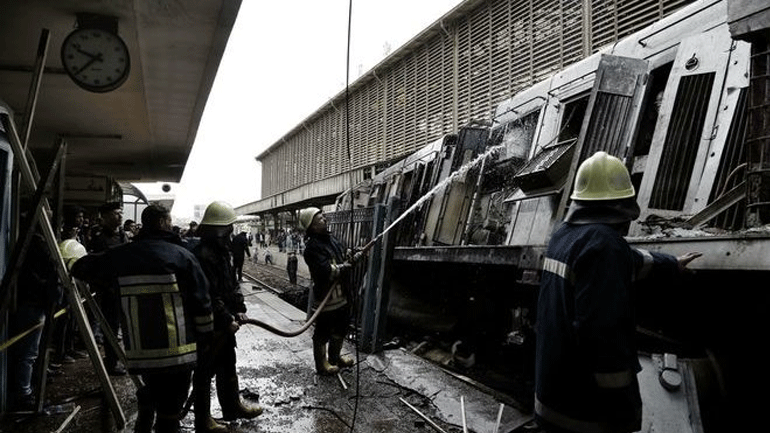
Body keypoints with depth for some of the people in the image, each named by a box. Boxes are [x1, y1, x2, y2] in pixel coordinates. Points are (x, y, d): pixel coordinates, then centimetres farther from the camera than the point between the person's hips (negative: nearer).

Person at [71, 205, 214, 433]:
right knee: (169, 412, 5)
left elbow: (81, 268, 19)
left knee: (149, 396, 31)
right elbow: (201, 303, -6)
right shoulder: (182, 255, -7)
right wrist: (205, 337, 5)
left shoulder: (121, 256, 4)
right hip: (178, 352, -4)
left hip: (139, 352, 5)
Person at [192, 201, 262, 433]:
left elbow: (232, 284, 13)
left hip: (225, 323, 10)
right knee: (206, 371, 6)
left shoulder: (222, 250, 8)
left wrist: (240, 309, 3)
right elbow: (210, 296, -27)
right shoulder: (203, 255, -25)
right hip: (209, 326, -10)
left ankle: (232, 405, 40)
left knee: (228, 366, 23)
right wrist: (227, 320, -20)